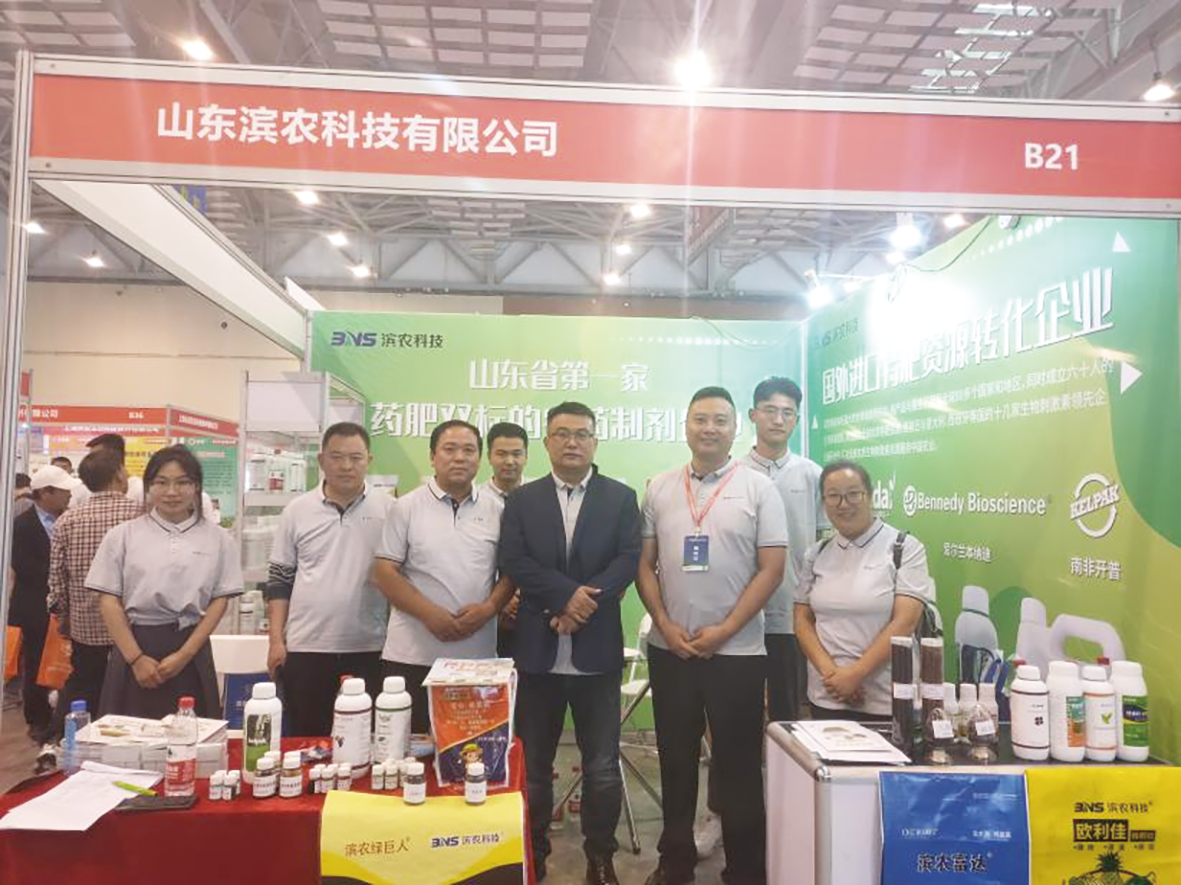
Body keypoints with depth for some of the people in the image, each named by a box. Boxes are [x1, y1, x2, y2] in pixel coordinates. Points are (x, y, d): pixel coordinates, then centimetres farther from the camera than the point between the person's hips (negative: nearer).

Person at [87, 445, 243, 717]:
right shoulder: (123, 535, 4)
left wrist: (184, 654, -8)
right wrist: (136, 658, -7)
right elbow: (109, 601, 2)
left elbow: (220, 600, 2)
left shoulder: (218, 539, 4)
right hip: (134, 646, 0)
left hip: (191, 653, 0)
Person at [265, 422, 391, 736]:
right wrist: (276, 640, 1)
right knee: (306, 743, 11)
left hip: (369, 650, -1)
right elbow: (279, 581, 7)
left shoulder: (389, 510, -1)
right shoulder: (297, 511, 3)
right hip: (305, 648, 1)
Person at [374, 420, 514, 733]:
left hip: (478, 657, 2)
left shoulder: (496, 510, 7)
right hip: (412, 656, -2)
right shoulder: (407, 507, 1)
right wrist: (428, 613, -14)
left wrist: (489, 608, -10)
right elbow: (385, 572, -3)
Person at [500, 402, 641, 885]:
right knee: (532, 763, 13)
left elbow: (629, 559, -6)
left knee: (603, 767, 9)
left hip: (597, 651, 0)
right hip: (537, 650, 1)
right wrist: (567, 594, -18)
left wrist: (585, 602, -18)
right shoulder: (522, 500, 6)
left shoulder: (621, 497, 5)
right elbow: (513, 561, -6)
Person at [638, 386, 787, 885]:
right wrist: (666, 625, -6)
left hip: (737, 651, -2)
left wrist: (724, 630, -11)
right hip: (669, 649, 3)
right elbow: (644, 564, 6)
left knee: (738, 765, 7)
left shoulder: (758, 488, -2)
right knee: (675, 759, 14)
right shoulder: (659, 489, 5)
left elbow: (772, 568, -6)